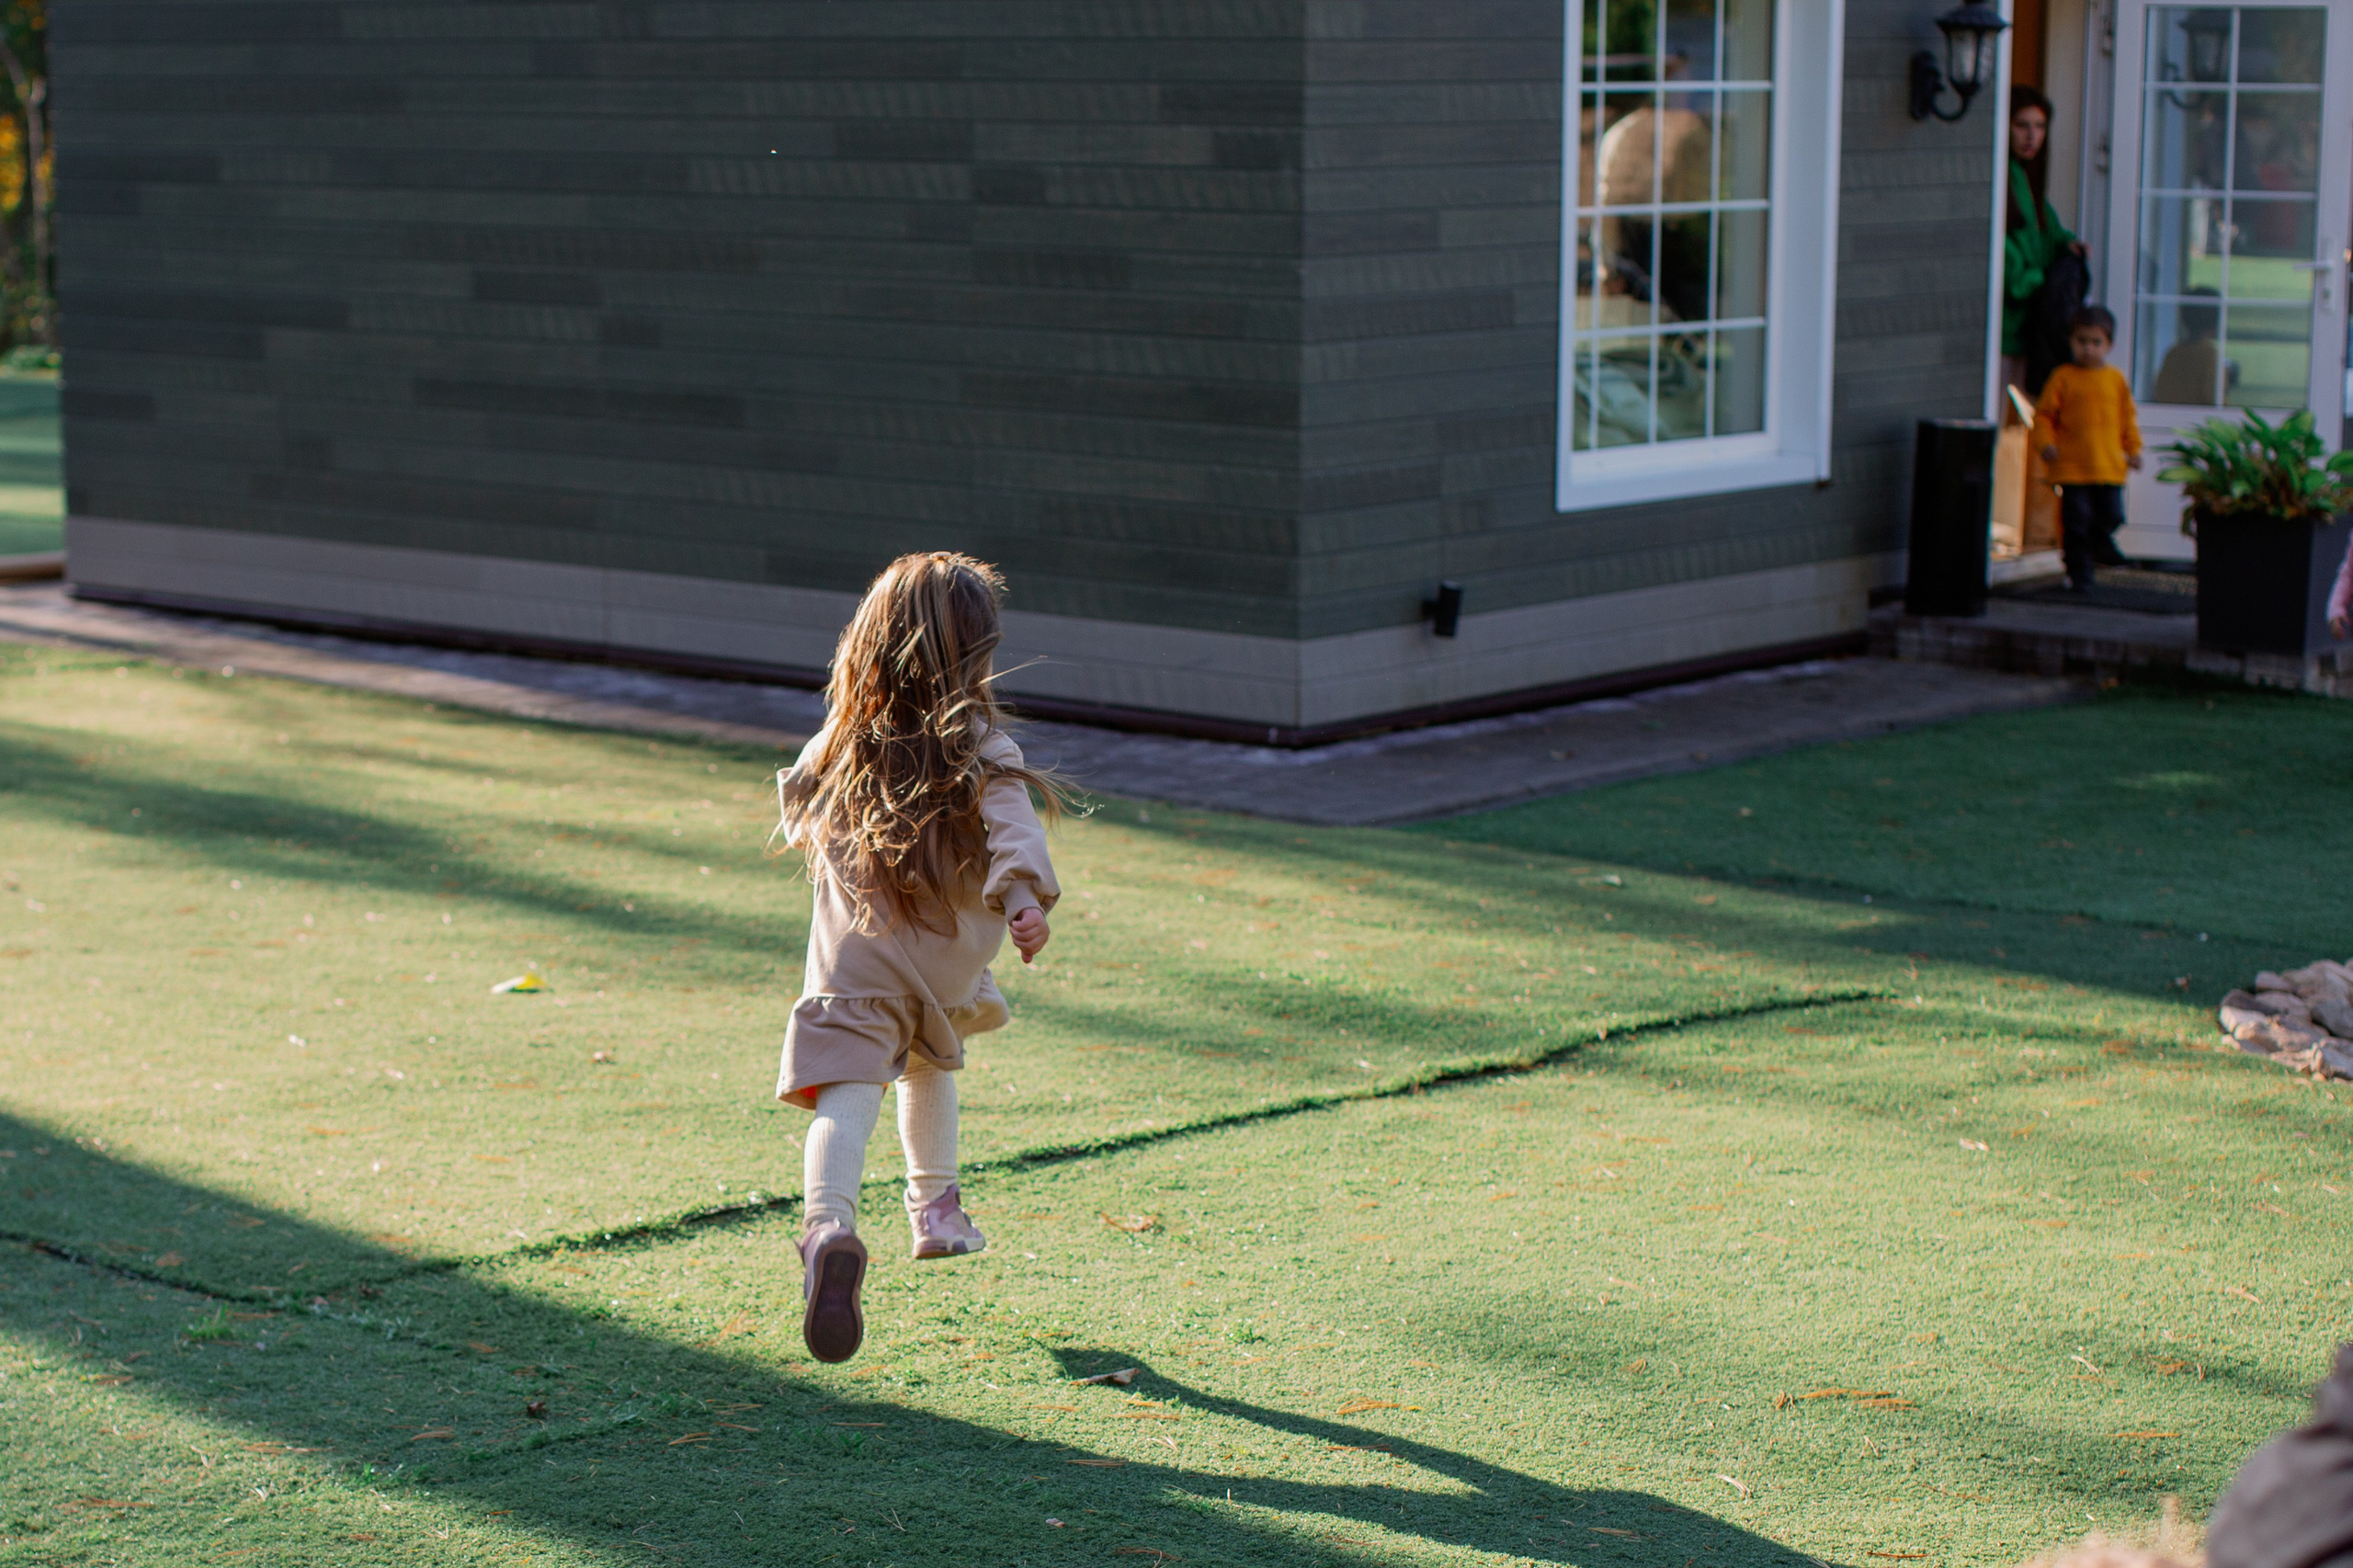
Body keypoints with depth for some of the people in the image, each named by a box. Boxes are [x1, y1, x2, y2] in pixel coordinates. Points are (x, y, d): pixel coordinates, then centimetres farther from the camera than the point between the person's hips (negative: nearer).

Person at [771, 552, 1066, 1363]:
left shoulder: (838, 747, 6)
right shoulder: (982, 750, -5)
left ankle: (829, 1226, -41)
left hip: (853, 956, 0)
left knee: (846, 1098, -16)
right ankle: (935, 1206, 44)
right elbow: (1012, 829, -23)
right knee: (928, 1066, 30)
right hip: (947, 961, 0)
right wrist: (1024, 897, -37)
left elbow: (795, 812, 21)